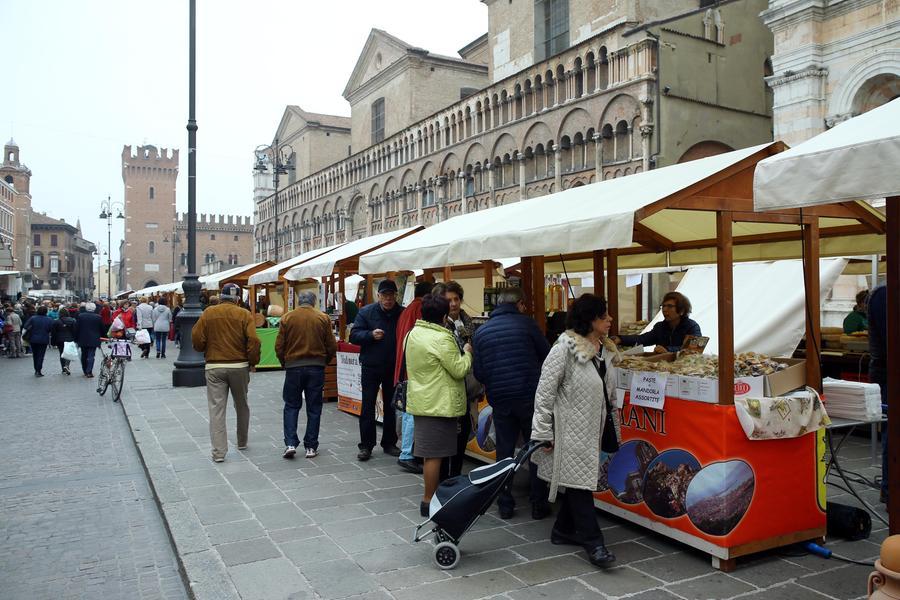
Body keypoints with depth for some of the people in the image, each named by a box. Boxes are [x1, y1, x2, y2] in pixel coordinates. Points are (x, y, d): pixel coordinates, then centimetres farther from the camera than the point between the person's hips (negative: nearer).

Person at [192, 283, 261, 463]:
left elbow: (196, 338, -2)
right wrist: (253, 362, 2)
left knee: (216, 409, 1)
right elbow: (253, 340, -11)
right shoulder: (244, 314, -3)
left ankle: (219, 452, -3)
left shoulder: (208, 313, 0)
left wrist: (204, 350, 18)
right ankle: (242, 442, 33)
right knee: (242, 406, 18)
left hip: (214, 367, 0)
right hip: (239, 366, 0)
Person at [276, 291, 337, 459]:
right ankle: (311, 447, 10)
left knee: (291, 406, 11)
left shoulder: (287, 318, -1)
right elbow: (332, 346, -1)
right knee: (314, 408, 8)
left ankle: (290, 443, 1)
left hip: (293, 366, 0)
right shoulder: (323, 318, -1)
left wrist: (285, 363, 15)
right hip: (317, 367, 0)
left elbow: (279, 346, -1)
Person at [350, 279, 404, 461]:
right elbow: (354, 335, -5)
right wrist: (371, 335, -22)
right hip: (371, 366, -1)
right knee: (368, 407, 1)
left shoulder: (402, 313, -2)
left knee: (391, 406, 12)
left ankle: (389, 443, 25)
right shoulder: (366, 312, -4)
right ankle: (366, 445, 10)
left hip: (394, 368, 2)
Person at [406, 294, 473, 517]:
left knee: (430, 452, 17)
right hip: (439, 404, -9)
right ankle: (429, 501, 7)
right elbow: (459, 370, -15)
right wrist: (467, 353, 2)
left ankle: (431, 494, 27)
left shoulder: (413, 333, 8)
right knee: (435, 454, -1)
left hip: (421, 401, 9)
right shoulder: (442, 338, -19)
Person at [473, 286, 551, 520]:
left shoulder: (481, 331, 4)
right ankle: (538, 504, 14)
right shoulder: (526, 323, -5)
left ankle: (505, 505, 16)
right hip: (529, 396, -3)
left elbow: (478, 373, 4)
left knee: (504, 452, 12)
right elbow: (547, 355, -2)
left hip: (499, 399, 3)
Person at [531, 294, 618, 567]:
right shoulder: (564, 350, -16)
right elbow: (544, 393, -15)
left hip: (592, 429, 8)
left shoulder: (604, 351, 7)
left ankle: (563, 530, 31)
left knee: (579, 480, 16)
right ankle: (593, 542, 6)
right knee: (579, 482, -2)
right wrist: (543, 433, -16)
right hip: (569, 429, -8)